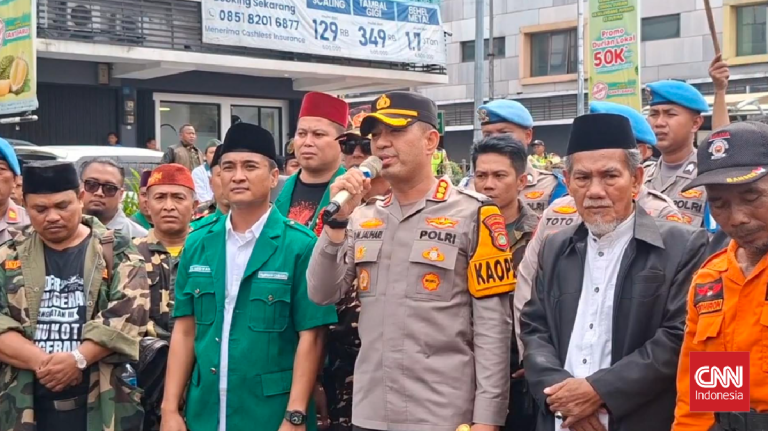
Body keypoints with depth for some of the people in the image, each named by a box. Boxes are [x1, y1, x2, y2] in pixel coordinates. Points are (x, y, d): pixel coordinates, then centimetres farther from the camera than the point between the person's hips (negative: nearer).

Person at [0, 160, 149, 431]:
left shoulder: (116, 251, 3)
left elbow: (128, 312, -8)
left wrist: (78, 358, -20)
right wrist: (40, 361, -16)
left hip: (102, 404, -1)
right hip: (28, 406, 2)